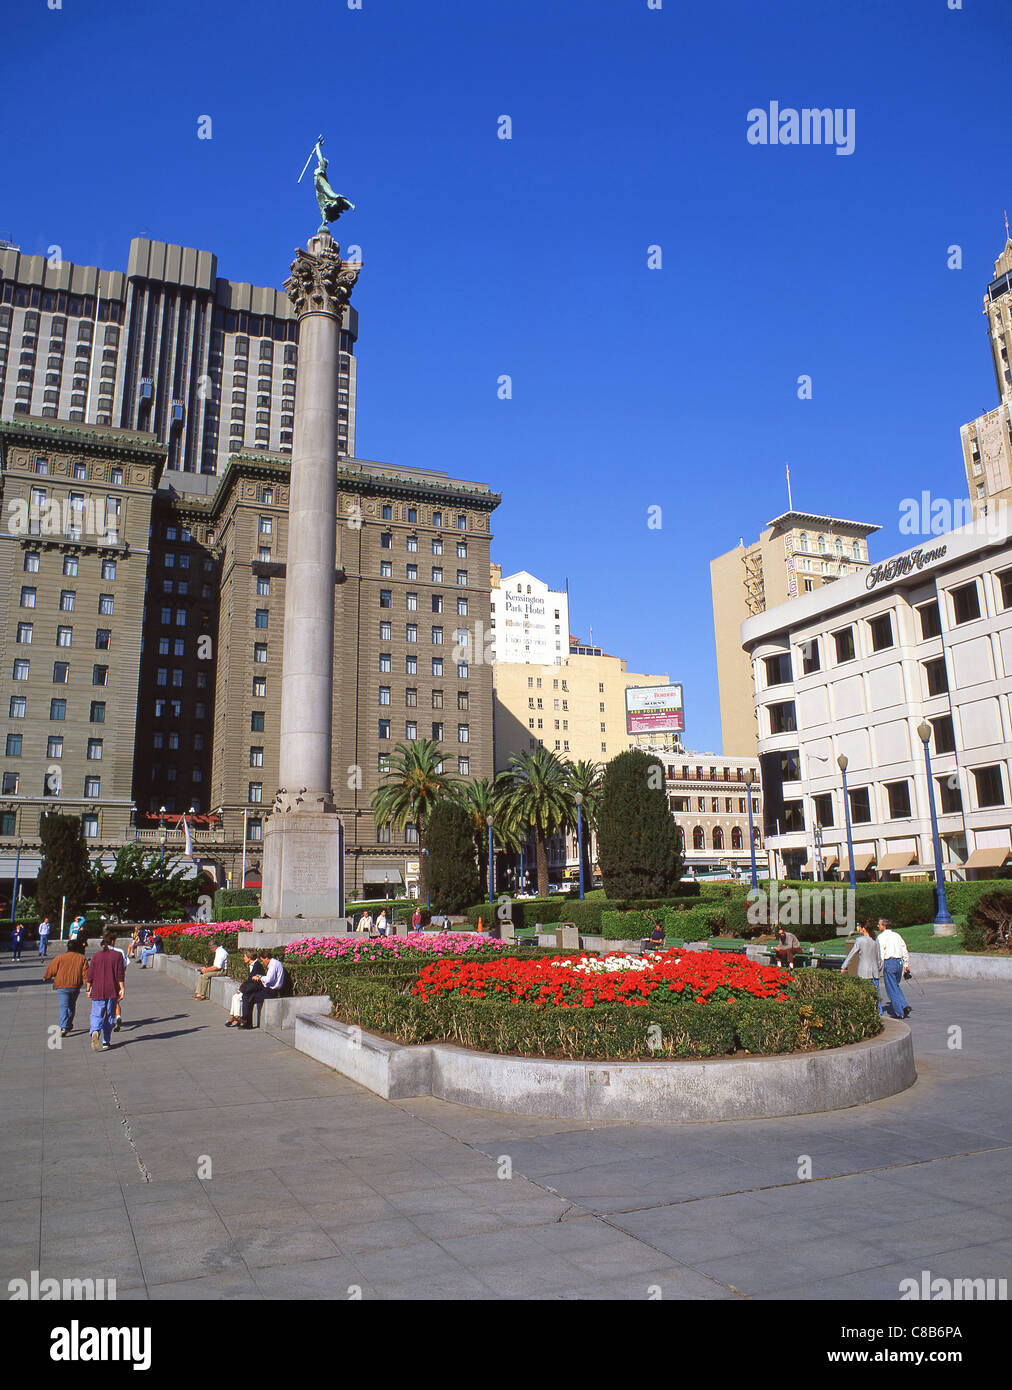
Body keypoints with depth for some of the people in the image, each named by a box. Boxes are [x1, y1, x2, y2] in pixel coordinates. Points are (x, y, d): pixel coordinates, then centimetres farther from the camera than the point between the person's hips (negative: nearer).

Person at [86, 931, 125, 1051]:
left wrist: (89, 989, 11)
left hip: (97, 991, 0)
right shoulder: (117, 955, -3)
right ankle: (105, 1042, 14)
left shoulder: (96, 955, 2)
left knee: (96, 1014, 2)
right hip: (112, 991, 0)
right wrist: (121, 989, -3)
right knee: (109, 1016, 11)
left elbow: (90, 975, 2)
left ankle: (95, 1031, -28)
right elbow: (120, 975, -6)